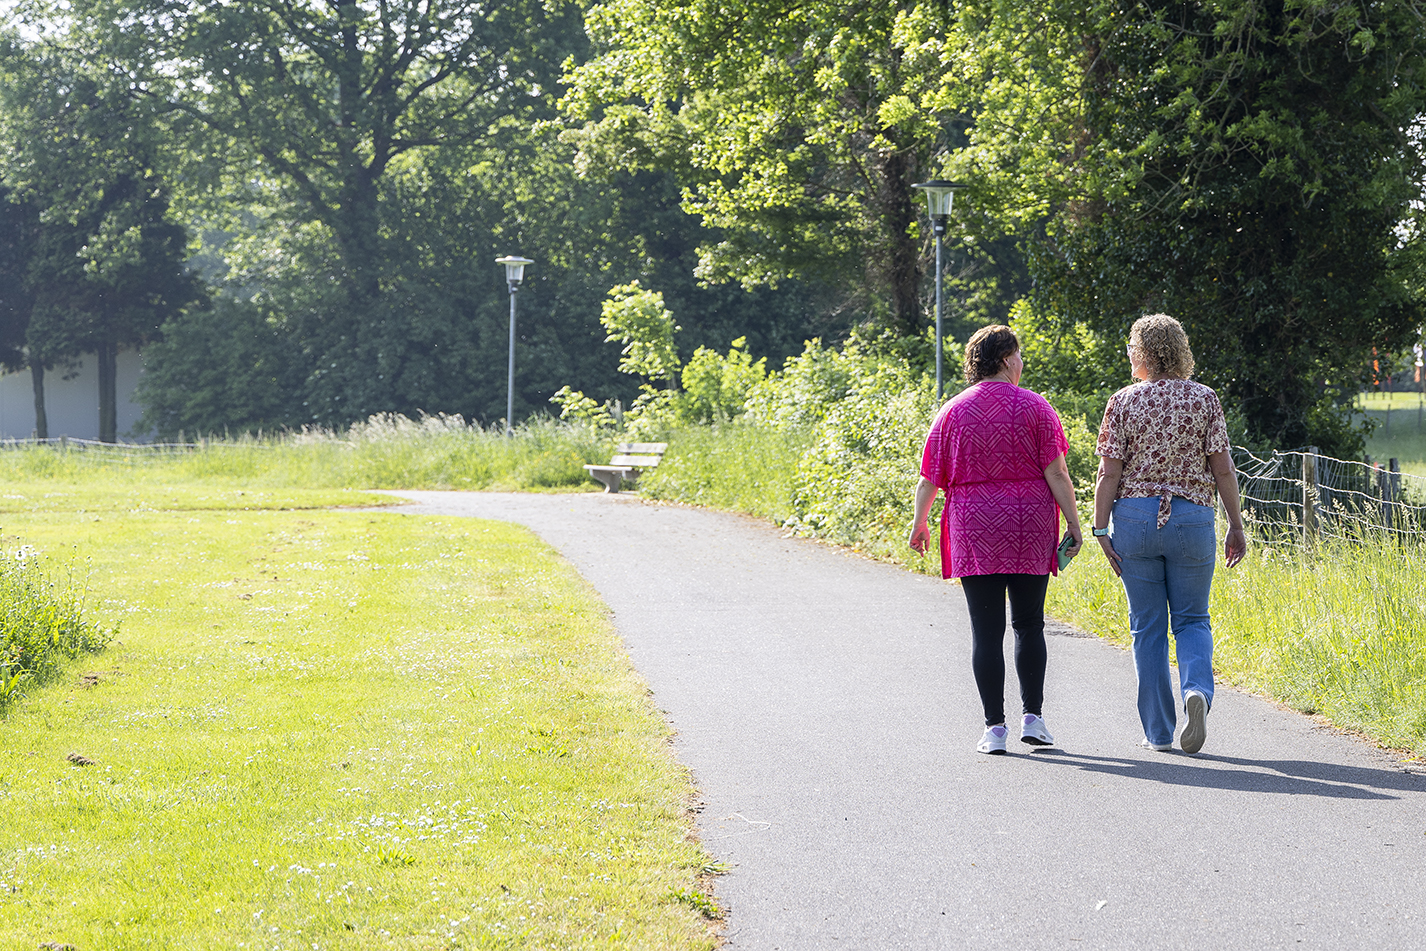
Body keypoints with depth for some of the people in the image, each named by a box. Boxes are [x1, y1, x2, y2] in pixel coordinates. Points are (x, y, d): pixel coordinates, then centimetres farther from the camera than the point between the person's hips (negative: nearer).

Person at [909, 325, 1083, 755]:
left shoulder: (954, 412, 3)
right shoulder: (1035, 408, -1)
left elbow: (930, 478, 5)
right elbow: (1056, 474, -6)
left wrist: (919, 523, 19)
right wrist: (1074, 525, -1)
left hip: (974, 533, 0)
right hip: (1030, 533, 0)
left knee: (986, 630, 1)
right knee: (1029, 624, 11)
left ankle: (995, 727, -2)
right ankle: (1032, 716, 4)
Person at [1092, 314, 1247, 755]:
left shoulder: (1123, 402, -3)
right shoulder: (1204, 399, 0)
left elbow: (1109, 473, -6)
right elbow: (1222, 469, -2)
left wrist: (1101, 529, -1)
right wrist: (1236, 526, 4)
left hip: (1135, 516, 0)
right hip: (1192, 517, 0)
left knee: (1148, 626, 9)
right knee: (1192, 619, 12)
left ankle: (1158, 730, 10)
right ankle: (1197, 689, -18)